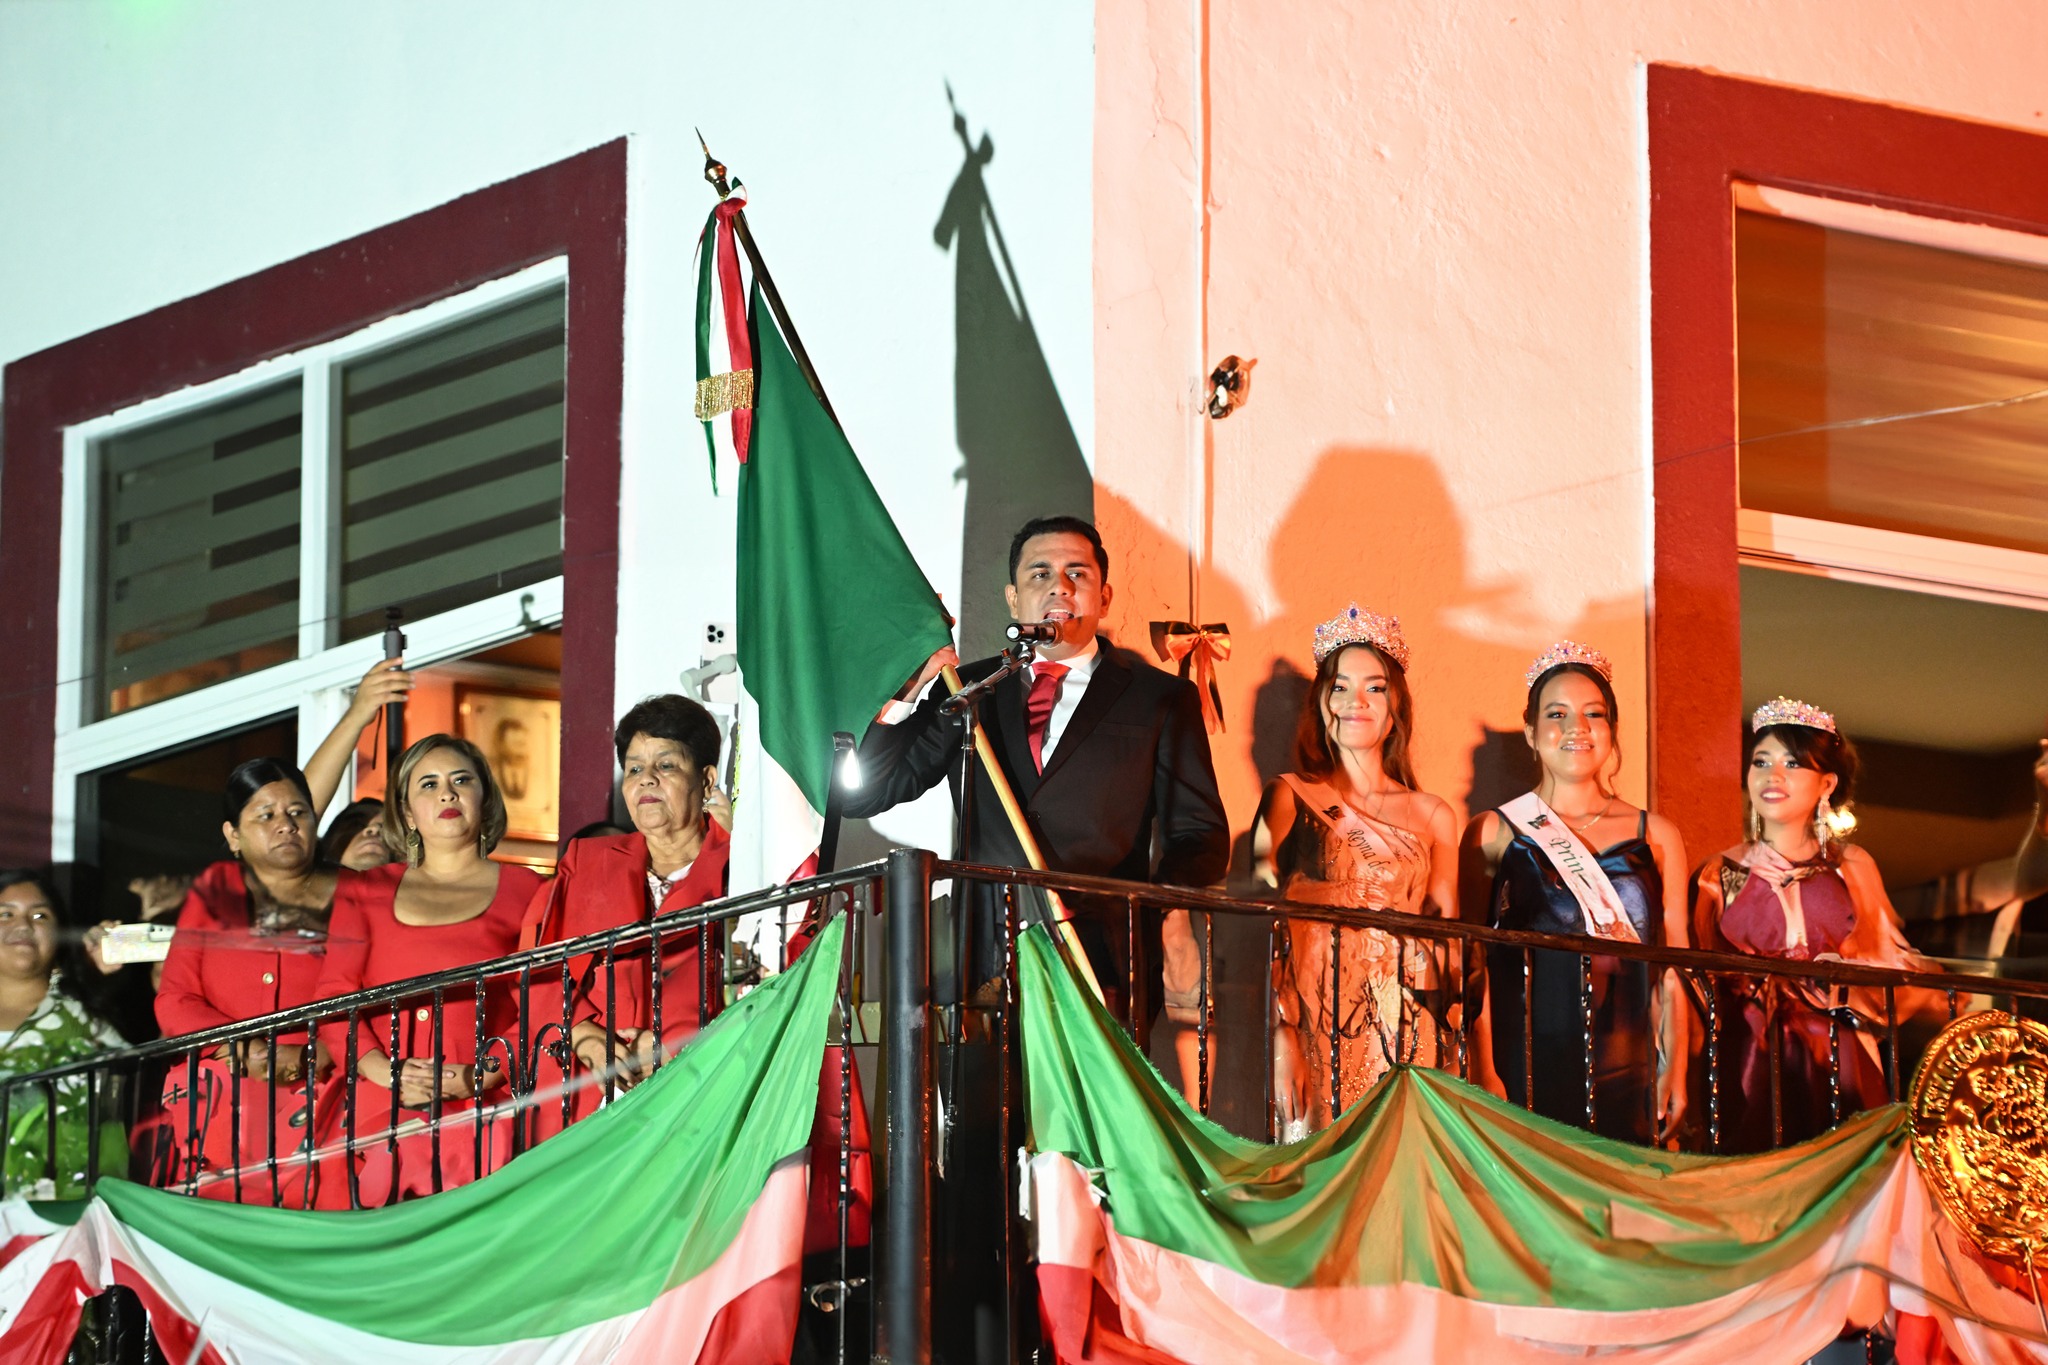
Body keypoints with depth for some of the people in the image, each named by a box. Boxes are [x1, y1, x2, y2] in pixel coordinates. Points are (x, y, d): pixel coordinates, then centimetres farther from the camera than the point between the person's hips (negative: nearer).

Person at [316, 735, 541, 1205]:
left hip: (484, 1112, -2)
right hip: (382, 1119, 2)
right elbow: (335, 996, 10)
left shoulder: (526, 892, 13)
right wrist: (383, 1072, -7)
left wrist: (482, 1076, -11)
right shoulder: (365, 892, 20)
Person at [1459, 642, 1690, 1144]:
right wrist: (1484, 1077, -9)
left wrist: (1675, 1074, 3)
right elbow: (1473, 967, 1)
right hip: (1525, 1078, -2)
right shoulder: (1494, 834, 6)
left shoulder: (1655, 837, 11)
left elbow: (1672, 977, 11)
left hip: (1626, 1083, 2)